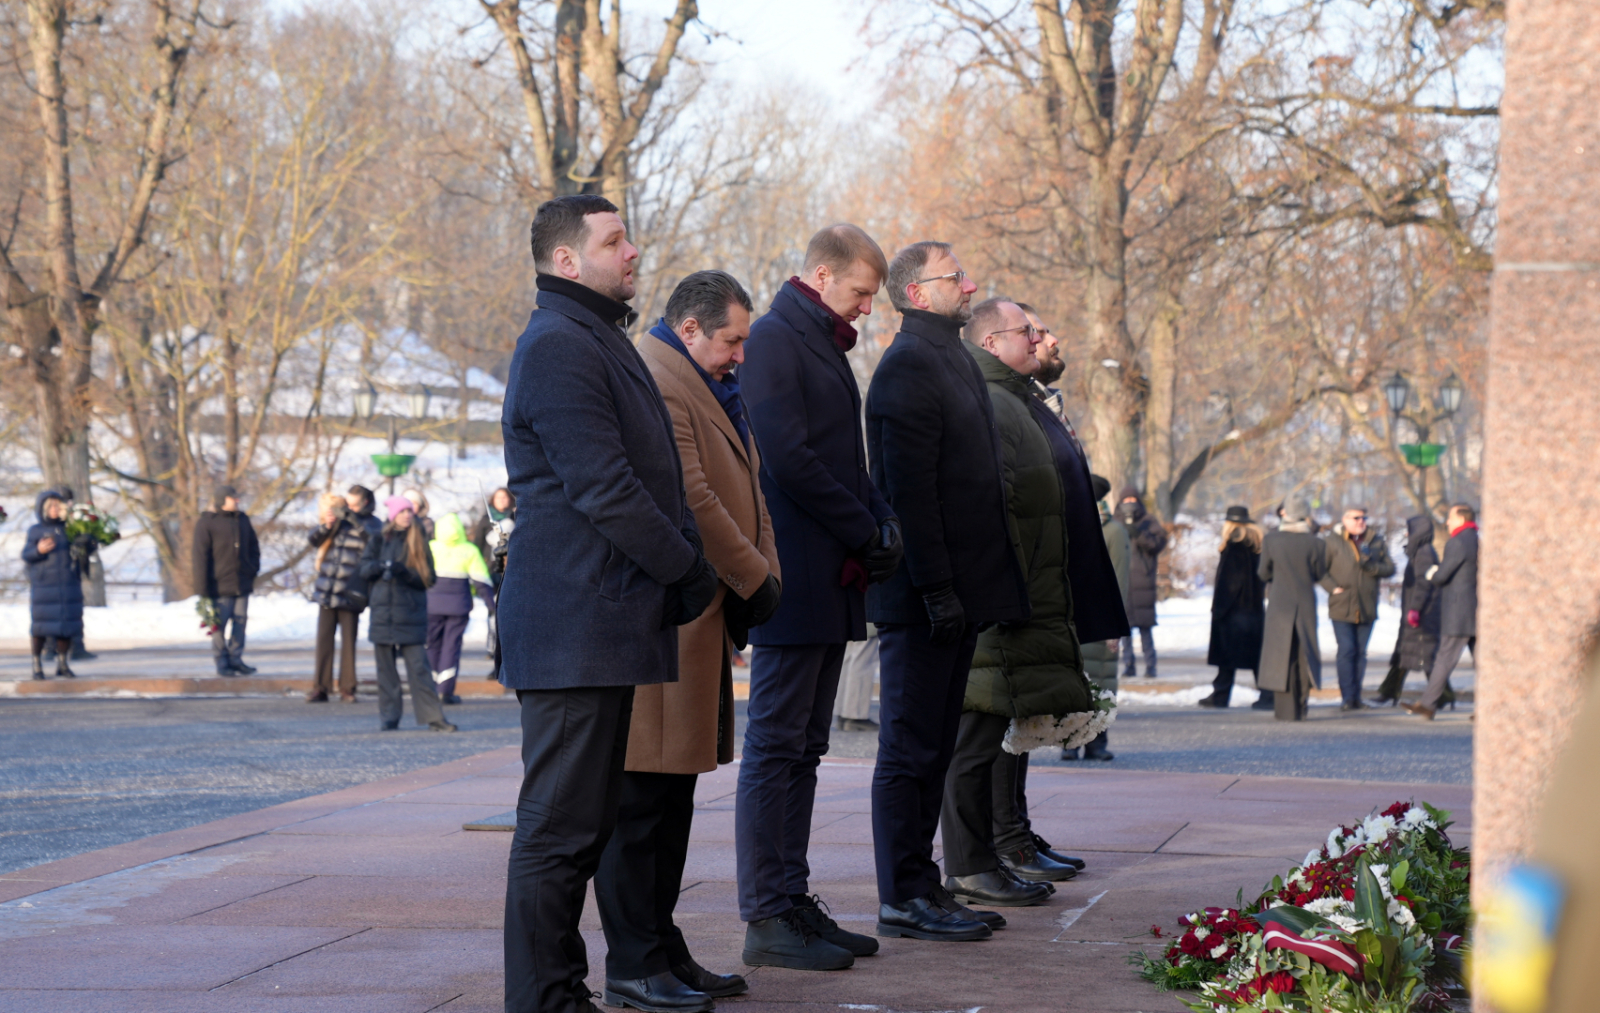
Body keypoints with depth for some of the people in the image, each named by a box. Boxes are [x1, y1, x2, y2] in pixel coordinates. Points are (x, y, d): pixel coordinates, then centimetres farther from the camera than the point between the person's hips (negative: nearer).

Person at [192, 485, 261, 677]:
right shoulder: (206, 523, -6)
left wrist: (253, 568, 7)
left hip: (243, 584, 6)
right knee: (220, 625, -2)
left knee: (240, 622, 7)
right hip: (220, 584, -6)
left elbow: (253, 546, 22)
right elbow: (201, 556, -9)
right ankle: (222, 663, 5)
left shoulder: (242, 519, 12)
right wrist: (203, 588, -13)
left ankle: (236, 659, 15)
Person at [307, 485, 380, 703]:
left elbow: (375, 539, -17)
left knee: (348, 640, 0)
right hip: (326, 592, 3)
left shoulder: (371, 523, 3)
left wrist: (353, 517, -23)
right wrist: (326, 526, -9)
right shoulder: (338, 519, 11)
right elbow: (314, 540, 10)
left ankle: (347, 689, 7)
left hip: (349, 594, -3)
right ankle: (320, 688, 4)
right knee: (324, 638, 1)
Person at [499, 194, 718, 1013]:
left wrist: (684, 564, 9)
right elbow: (602, 488, -18)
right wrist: (689, 569, -9)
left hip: (603, 620, 11)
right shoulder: (558, 347, -13)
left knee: (587, 817, 14)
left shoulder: (598, 341, 21)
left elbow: (645, 477, 23)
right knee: (560, 824, -8)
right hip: (574, 625, -11)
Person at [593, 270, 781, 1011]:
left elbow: (741, 493, 23)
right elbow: (691, 502, -20)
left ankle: (659, 948, 20)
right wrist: (755, 580, -11)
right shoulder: (653, 384, -14)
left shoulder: (704, 389, 22)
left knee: (671, 793, 14)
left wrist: (763, 575, 9)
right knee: (643, 796, -7)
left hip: (700, 621, 11)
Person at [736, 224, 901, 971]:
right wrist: (867, 532, -11)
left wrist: (878, 519, 4)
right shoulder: (775, 338, -10)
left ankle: (792, 903, 15)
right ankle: (767, 918, -5)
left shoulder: (821, 345, 20)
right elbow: (788, 456, -18)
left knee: (801, 747, 11)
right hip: (796, 575, -10)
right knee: (777, 746, -7)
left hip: (830, 579, 10)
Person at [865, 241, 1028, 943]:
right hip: (924, 595, -10)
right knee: (911, 748, -5)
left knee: (933, 747, 13)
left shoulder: (953, 360, 18)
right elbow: (909, 488, -20)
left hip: (956, 590, 10)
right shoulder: (910, 365, -13)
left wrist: (967, 588, 17)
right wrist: (936, 588, -22)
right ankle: (903, 898, -1)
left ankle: (919, 885, 18)